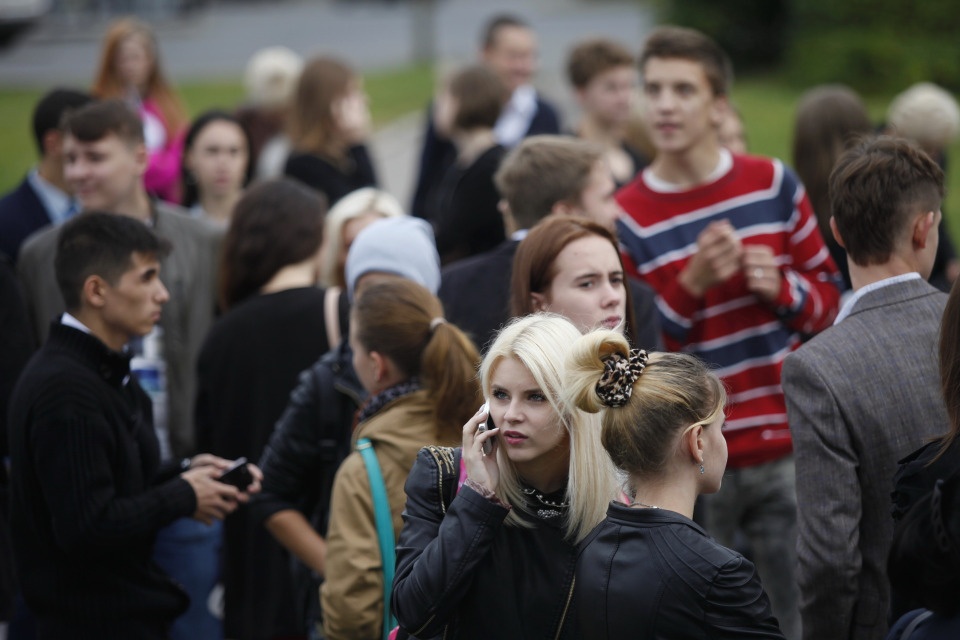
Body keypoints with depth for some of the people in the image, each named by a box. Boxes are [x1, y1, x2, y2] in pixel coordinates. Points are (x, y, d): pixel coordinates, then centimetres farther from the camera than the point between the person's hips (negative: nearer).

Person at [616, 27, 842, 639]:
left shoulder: (773, 184, 4)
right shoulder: (628, 218, -3)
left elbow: (828, 296, 11)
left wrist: (780, 287, -10)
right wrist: (692, 284, -18)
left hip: (784, 450, 2)